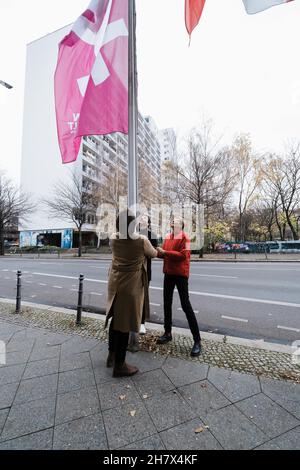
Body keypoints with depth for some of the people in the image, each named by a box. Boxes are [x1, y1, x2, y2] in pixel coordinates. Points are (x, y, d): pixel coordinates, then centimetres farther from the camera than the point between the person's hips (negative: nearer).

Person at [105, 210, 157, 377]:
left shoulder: (113, 239, -2)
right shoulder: (142, 240, -15)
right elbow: (153, 254, 4)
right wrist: (157, 250, 26)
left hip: (115, 284, 6)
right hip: (131, 286, -6)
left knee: (116, 319, 20)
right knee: (125, 323, 5)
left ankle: (112, 355, 38)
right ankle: (119, 365, 21)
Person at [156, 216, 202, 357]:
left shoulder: (184, 237, -12)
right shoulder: (167, 237, 7)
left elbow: (183, 255, -22)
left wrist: (165, 252, -21)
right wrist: (158, 252, -7)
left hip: (181, 274, -7)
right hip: (168, 273, 7)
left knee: (185, 305, -3)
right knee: (167, 303, 13)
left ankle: (197, 340, 9)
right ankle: (168, 333, 30)